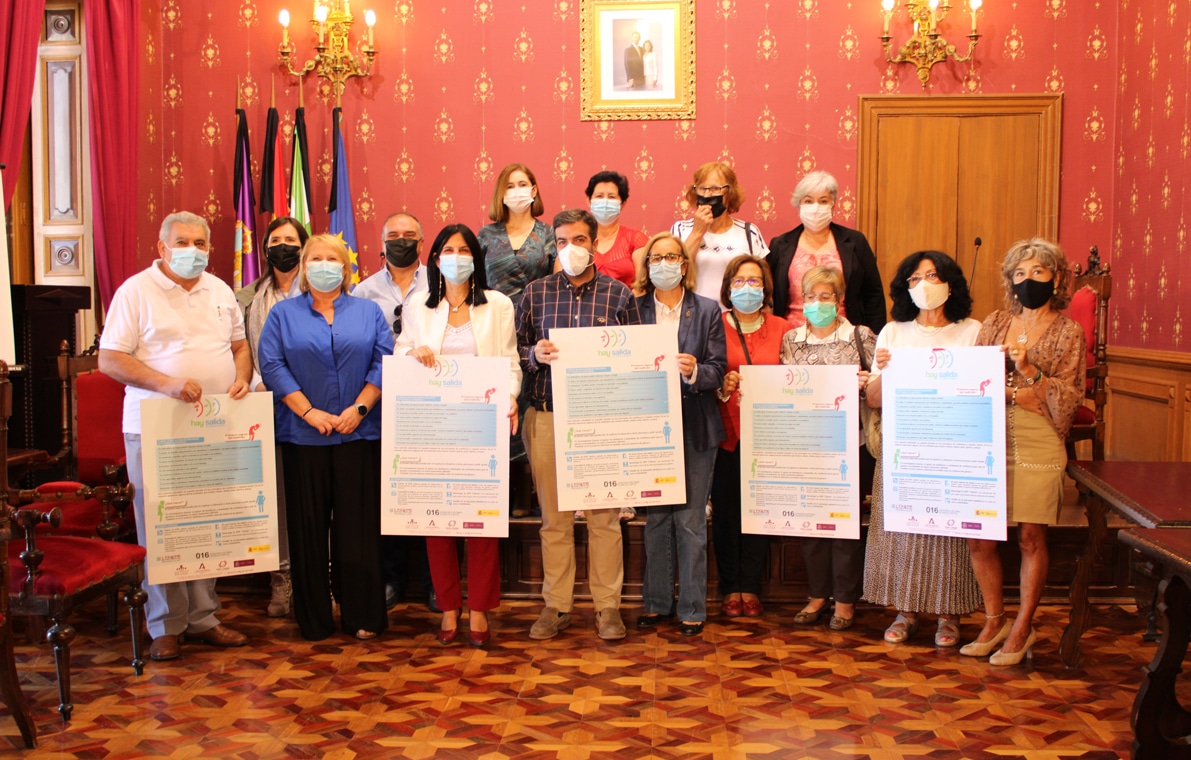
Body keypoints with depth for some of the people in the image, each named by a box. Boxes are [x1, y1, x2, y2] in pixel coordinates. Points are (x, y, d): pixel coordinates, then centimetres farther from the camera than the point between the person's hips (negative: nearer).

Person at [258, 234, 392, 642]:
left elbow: (384, 363, 1)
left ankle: (362, 615, 8)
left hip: (358, 435, 0)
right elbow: (272, 365, -2)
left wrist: (359, 408, -11)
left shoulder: (369, 312, 11)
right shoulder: (284, 314, 9)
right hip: (303, 436, 0)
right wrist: (308, 412, -11)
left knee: (358, 523, 0)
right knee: (308, 525, 3)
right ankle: (313, 619, 11)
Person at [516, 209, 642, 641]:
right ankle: (556, 605, 17)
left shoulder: (619, 294, 4)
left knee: (604, 516, 2)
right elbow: (516, 350, 9)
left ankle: (608, 606, 13)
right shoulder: (536, 293, 7)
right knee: (554, 516, 6)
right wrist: (535, 355, -11)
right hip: (547, 416, 1)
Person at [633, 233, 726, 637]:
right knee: (655, 517, 8)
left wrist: (694, 371, -21)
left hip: (695, 427, -1)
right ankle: (656, 603, 20)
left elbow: (718, 371, -2)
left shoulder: (708, 311, 4)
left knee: (690, 519, 0)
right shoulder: (634, 309, 6)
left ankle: (692, 608, 9)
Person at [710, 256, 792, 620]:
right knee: (725, 510, 2)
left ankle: (751, 587, 15)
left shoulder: (782, 328, 7)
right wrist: (722, 387, -17)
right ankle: (730, 589, 13)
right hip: (725, 435, -1)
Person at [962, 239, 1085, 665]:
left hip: (1038, 443, -3)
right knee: (978, 536, 1)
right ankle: (994, 622, 18)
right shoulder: (995, 323, 14)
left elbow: (1068, 399, -3)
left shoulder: (1068, 332, 5)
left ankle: (1022, 629, 13)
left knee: (1031, 537, -1)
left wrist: (1029, 370, -15)